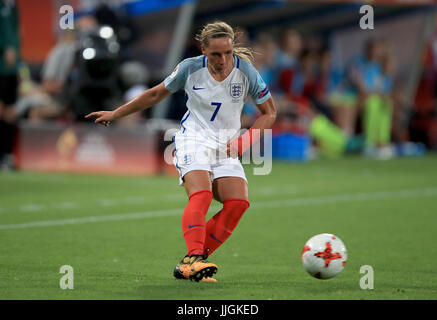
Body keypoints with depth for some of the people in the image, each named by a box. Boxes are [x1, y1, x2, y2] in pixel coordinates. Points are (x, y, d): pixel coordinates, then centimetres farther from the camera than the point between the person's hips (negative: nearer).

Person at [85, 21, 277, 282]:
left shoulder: (246, 72, -6)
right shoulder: (190, 68, -6)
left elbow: (269, 112, 7)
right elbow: (156, 95, 11)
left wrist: (245, 141, -9)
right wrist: (114, 114, 15)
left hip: (227, 149, 2)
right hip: (193, 140, -2)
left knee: (238, 202, -20)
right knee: (200, 194, -30)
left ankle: (189, 265, -17)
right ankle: (193, 258, -42)